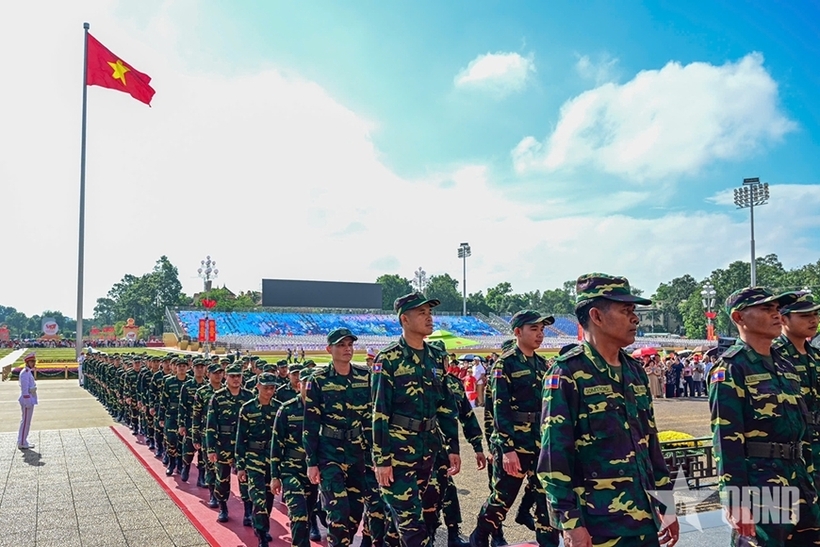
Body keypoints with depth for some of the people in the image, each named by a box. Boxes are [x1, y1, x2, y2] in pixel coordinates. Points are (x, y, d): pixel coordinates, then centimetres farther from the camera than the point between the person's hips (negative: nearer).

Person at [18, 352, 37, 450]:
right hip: (27, 401, -10)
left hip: (30, 400, 10)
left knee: (26, 421, 15)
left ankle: (23, 441, 22)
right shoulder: (25, 373, -16)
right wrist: (27, 402, -22)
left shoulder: (29, 372, 14)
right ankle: (22, 443, 2)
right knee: (25, 422, -4)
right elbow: (25, 389, -20)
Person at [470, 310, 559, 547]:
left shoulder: (543, 365, 10)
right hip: (512, 444, -6)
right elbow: (500, 410, -16)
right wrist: (508, 449, -21)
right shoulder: (506, 364, -10)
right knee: (501, 499, 8)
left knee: (547, 497, 7)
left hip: (542, 444, 6)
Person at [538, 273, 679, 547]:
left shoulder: (635, 371, 10)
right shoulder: (567, 373, -13)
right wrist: (570, 523, -17)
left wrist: (667, 506, 16)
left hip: (644, 520, 7)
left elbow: (650, 441, 16)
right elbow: (554, 455, -15)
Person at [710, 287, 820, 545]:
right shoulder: (731, 368, -11)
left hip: (797, 480, 8)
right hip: (757, 485, -8)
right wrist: (736, 500, -21)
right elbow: (727, 438, -18)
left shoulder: (785, 366, 14)